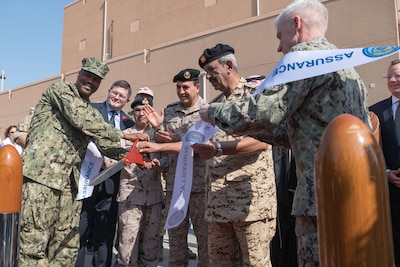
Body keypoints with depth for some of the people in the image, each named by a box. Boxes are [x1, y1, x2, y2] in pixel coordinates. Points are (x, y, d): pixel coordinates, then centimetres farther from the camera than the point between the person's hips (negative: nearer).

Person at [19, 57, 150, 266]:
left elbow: (104, 145, 21)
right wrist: (125, 135, -8)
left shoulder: (92, 113, 22)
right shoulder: (60, 90, 2)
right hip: (41, 175, -7)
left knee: (67, 248, 7)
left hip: (69, 184, 7)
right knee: (34, 244, -6)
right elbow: (81, 121, -12)